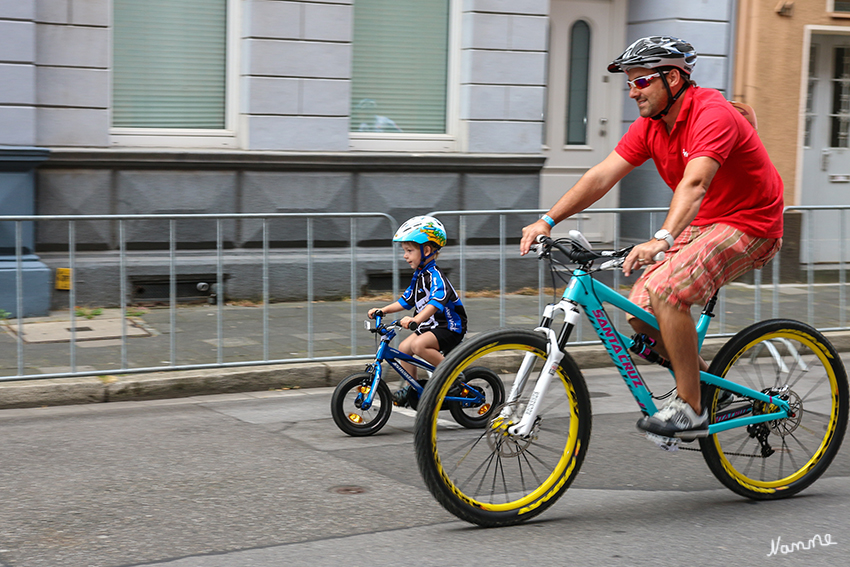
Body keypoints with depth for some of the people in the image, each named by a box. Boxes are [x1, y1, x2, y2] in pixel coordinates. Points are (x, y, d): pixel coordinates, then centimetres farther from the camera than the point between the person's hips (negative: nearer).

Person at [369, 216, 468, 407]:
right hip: (429, 326, 10)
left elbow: (436, 301, -38)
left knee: (418, 345, -29)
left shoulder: (435, 276, -20)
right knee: (404, 347, 6)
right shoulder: (419, 276, 11)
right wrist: (382, 310, 13)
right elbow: (406, 300, 22)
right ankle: (411, 388, 18)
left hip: (449, 327, -10)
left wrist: (416, 320, -51)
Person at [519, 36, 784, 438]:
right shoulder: (650, 124, 1)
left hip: (748, 224, -8)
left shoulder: (712, 114, -24)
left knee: (665, 291, -27)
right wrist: (548, 220, -13)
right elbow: (603, 175, -3)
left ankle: (690, 408, -16)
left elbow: (694, 183, -39)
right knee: (640, 309, -5)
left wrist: (662, 239, -53)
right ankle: (698, 375, 19)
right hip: (700, 225, 8)